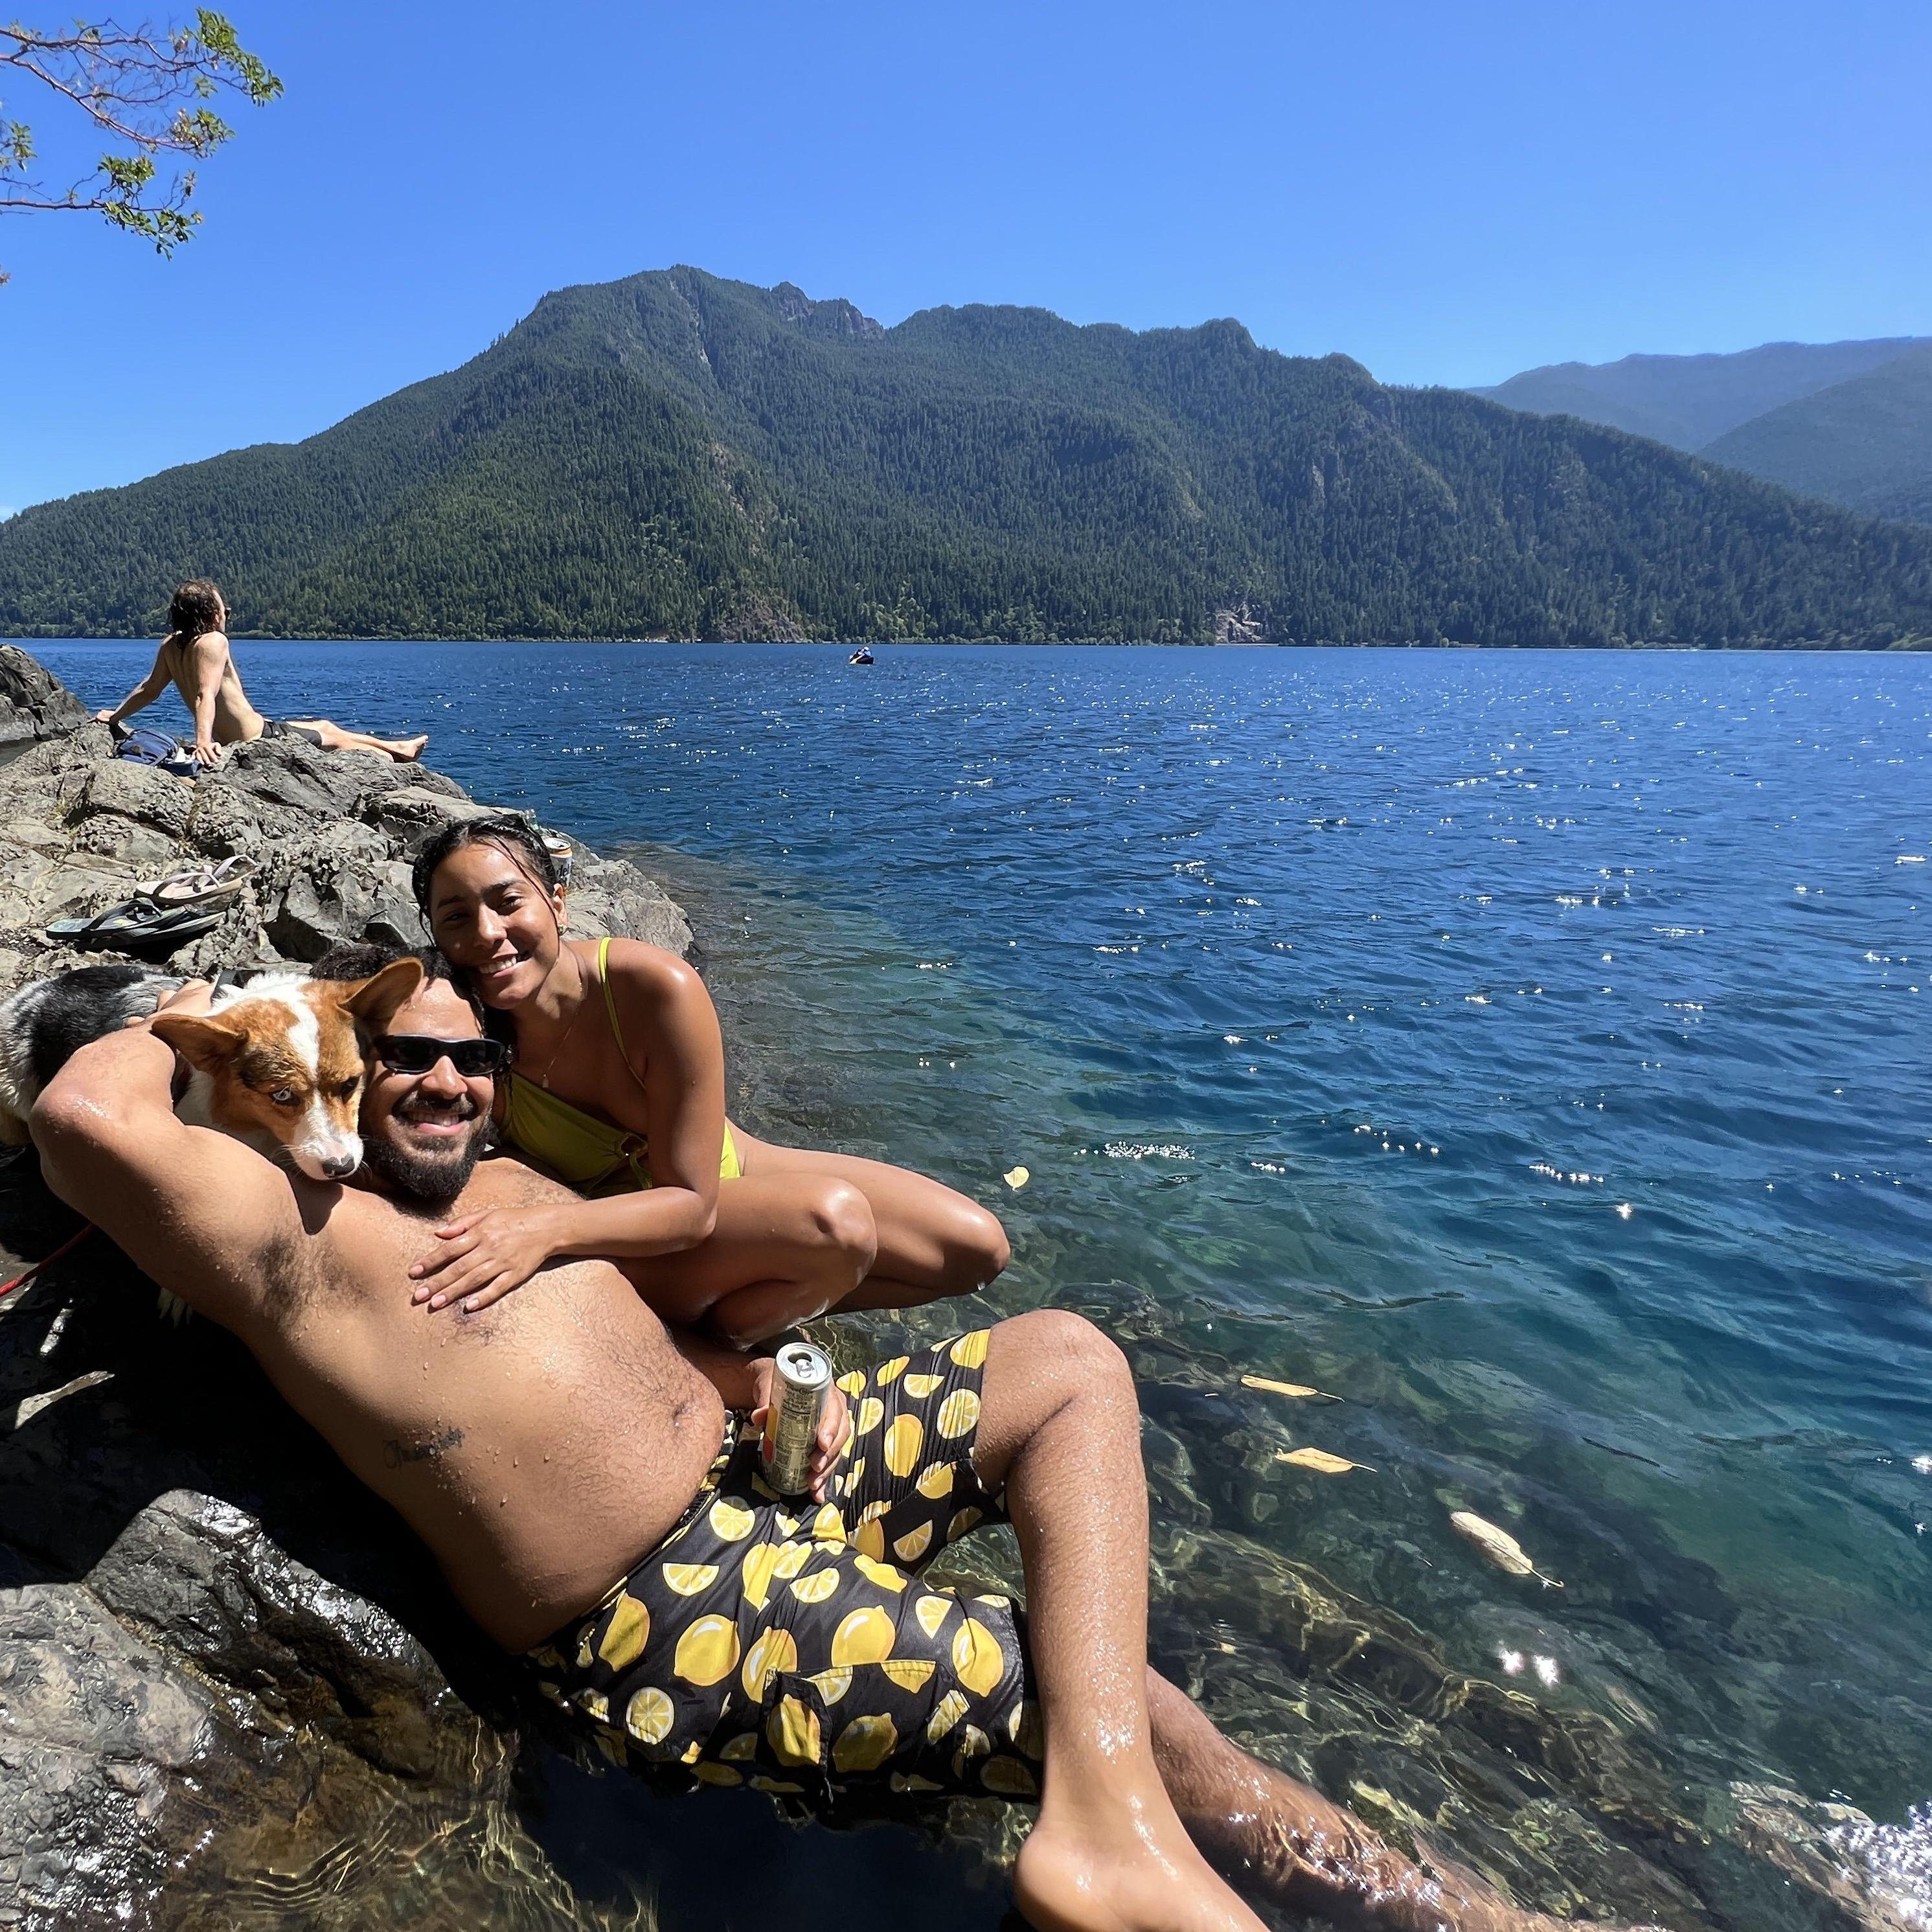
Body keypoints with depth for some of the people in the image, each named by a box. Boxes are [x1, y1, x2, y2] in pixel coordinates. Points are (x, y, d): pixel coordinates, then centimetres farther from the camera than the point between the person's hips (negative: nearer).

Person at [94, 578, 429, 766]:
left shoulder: (171, 645, 2)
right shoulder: (213, 642, -23)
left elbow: (150, 688, 8)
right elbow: (205, 695, -35)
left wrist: (114, 716, 21)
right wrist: (203, 741, -46)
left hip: (233, 738, 9)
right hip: (259, 736, -9)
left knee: (324, 726, 24)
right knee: (332, 737, 13)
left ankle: (392, 746, 38)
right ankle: (395, 755, 31)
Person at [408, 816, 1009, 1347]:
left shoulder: (657, 988, -29)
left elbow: (693, 1197, -26)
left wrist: (547, 1227, -41)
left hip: (727, 1173, 3)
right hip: (615, 1245, -2)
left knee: (977, 1245, -3)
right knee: (832, 1219, -34)